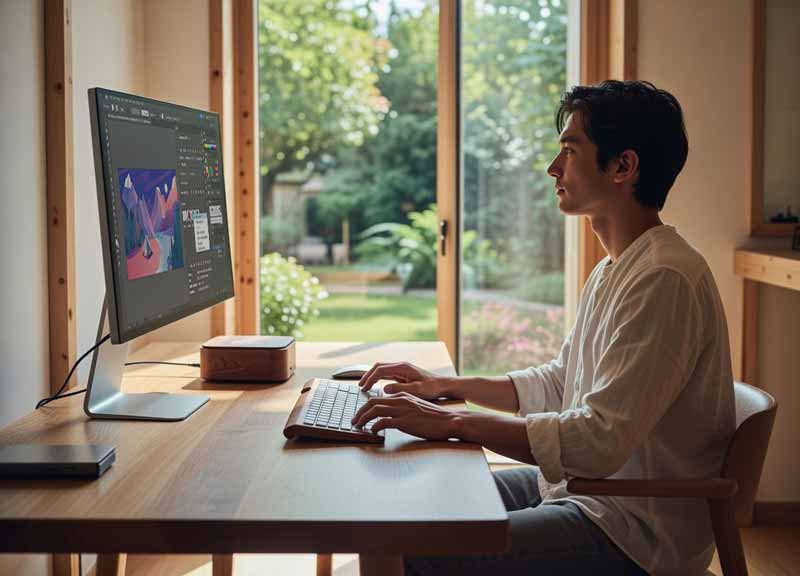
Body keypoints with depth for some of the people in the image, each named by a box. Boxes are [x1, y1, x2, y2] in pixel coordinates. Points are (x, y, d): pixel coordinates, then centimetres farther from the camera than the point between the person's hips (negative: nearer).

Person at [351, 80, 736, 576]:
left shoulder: (665, 278, -23)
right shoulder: (613, 270, 11)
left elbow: (600, 441, -28)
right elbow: (558, 384, 20)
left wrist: (454, 422, -24)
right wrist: (447, 386, 10)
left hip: (634, 534, -10)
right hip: (582, 487, 10)